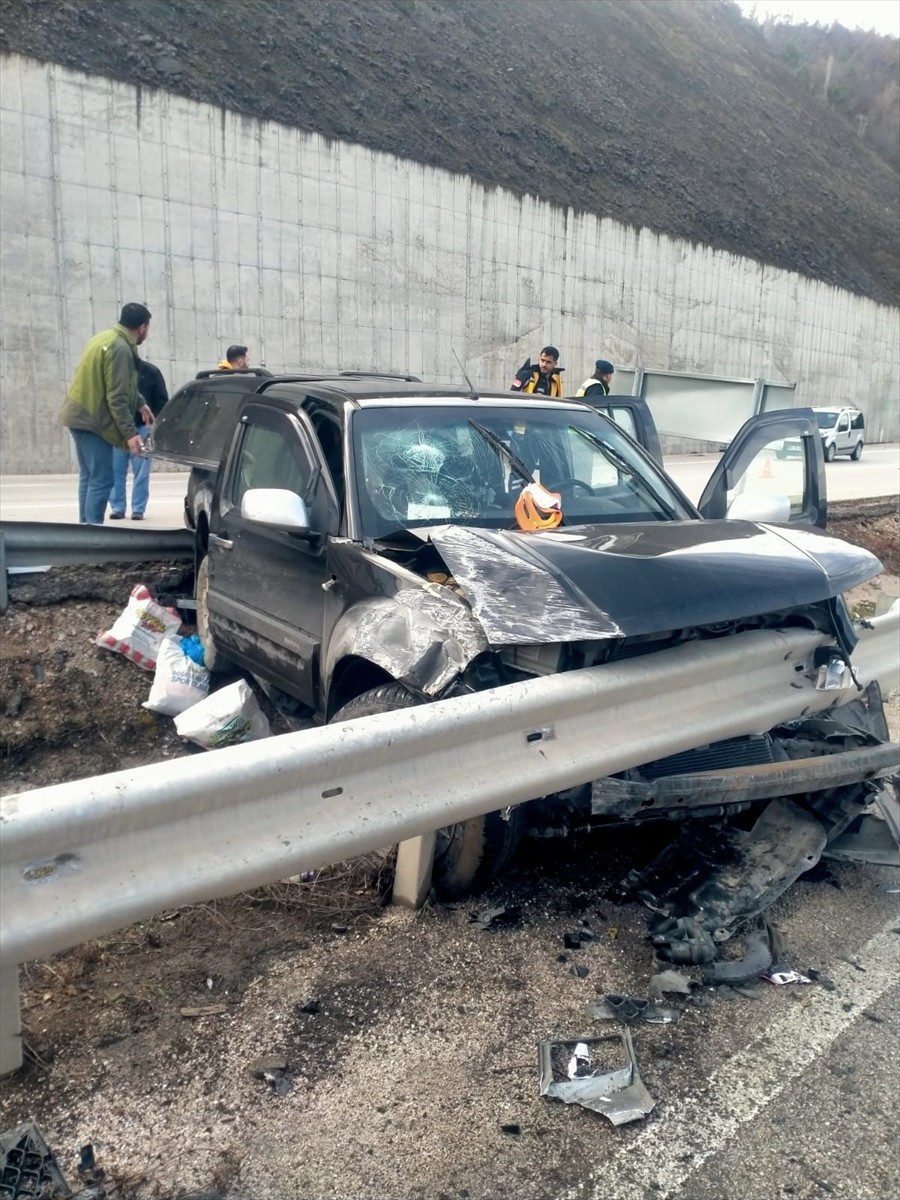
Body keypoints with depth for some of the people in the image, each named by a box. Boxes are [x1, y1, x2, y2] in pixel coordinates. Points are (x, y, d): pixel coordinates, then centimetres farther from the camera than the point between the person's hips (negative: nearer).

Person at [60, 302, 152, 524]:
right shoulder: (120, 348, -19)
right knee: (101, 480, -9)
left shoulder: (106, 338, 13)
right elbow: (116, 397, -22)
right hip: (92, 419, -10)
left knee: (89, 477, 13)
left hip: (81, 415, 10)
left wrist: (140, 405, 25)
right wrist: (130, 433, -22)